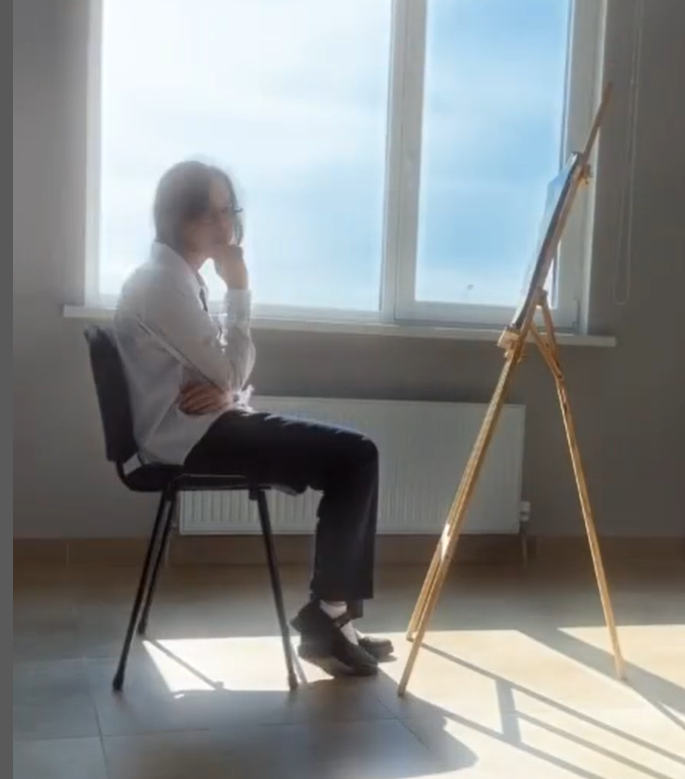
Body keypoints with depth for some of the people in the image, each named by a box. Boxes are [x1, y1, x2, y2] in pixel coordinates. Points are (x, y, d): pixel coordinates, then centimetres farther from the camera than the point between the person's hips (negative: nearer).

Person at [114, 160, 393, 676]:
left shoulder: (181, 276, 16)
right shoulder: (162, 283, -16)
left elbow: (224, 367, 16)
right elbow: (230, 372, -18)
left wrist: (226, 392, -8)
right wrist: (239, 288, -13)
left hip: (205, 423, 10)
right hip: (187, 436, -10)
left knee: (353, 456, 2)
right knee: (354, 457, -14)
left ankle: (338, 612, 5)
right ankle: (325, 615, -3)